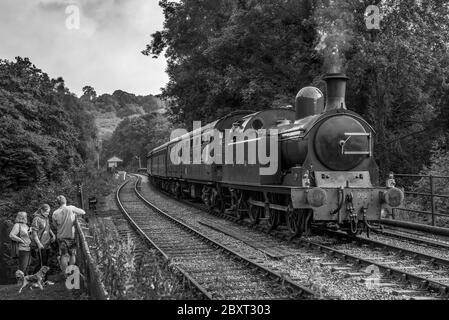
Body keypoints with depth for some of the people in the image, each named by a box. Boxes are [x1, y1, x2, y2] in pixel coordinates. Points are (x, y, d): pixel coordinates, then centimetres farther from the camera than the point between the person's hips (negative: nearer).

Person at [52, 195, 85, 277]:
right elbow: (83, 212, -1)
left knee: (63, 255, 7)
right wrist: (75, 215, 15)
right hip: (71, 235, -2)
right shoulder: (71, 208, -10)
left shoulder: (55, 213, -3)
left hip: (61, 236, 2)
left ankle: (65, 273, 8)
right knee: (73, 254, 11)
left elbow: (56, 225, 7)